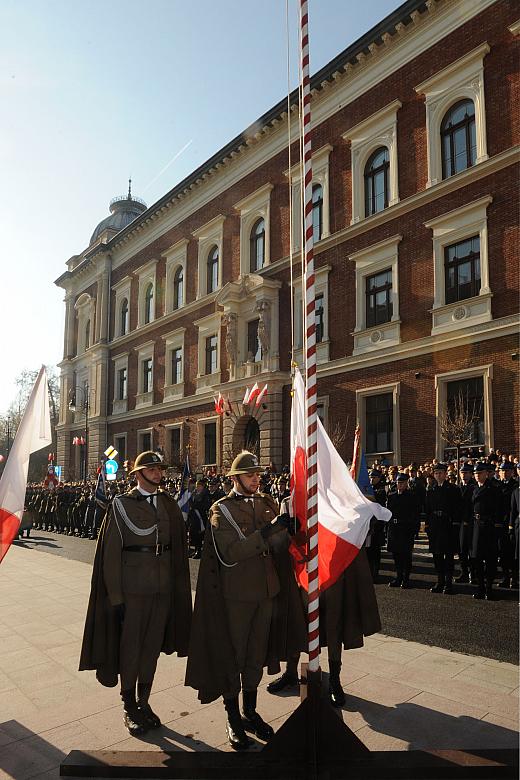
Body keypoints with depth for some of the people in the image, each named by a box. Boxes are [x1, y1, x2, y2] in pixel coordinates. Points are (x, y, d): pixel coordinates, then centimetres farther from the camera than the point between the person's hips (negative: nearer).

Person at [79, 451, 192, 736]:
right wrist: (115, 597, -10)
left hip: (163, 587, 4)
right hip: (132, 588, -4)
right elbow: (111, 553, -8)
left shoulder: (169, 503, 6)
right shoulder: (122, 505, -7)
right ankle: (129, 707, 28)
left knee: (152, 646, 14)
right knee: (130, 647, 8)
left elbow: (179, 546, 6)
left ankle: (144, 701, 32)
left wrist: (178, 588, 2)